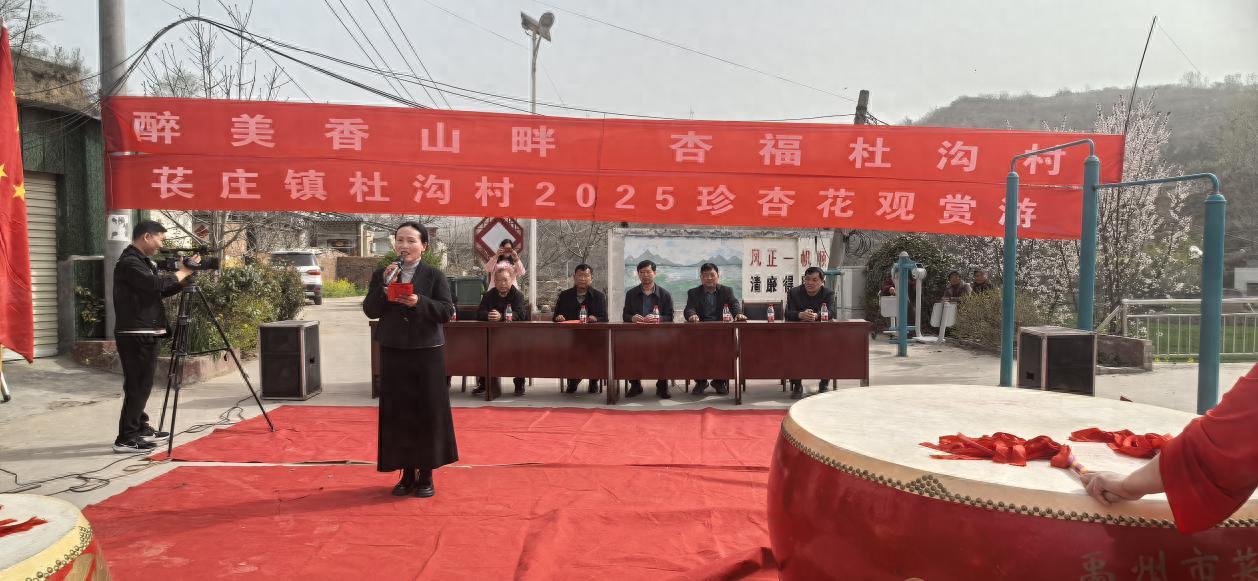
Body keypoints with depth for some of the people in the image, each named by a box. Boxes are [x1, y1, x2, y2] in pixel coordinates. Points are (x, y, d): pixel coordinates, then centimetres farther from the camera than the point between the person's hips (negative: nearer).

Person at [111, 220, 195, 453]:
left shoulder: (142, 261, 18)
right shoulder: (129, 263, -13)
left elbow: (162, 291, 19)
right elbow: (157, 284, -26)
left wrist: (185, 276, 6)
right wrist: (182, 272, -12)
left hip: (145, 334, 10)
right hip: (135, 335, -10)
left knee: (142, 385, 16)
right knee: (137, 386, -8)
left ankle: (141, 429, 25)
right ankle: (125, 439, -6)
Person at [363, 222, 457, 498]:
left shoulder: (434, 276, -1)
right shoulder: (381, 274, 5)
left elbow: (447, 311, -8)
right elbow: (370, 311, -1)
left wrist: (419, 302, -23)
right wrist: (385, 285, -15)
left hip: (427, 352, -2)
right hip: (393, 352, 2)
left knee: (428, 412, 1)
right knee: (398, 413, 5)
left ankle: (426, 475, 13)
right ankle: (407, 472, 17)